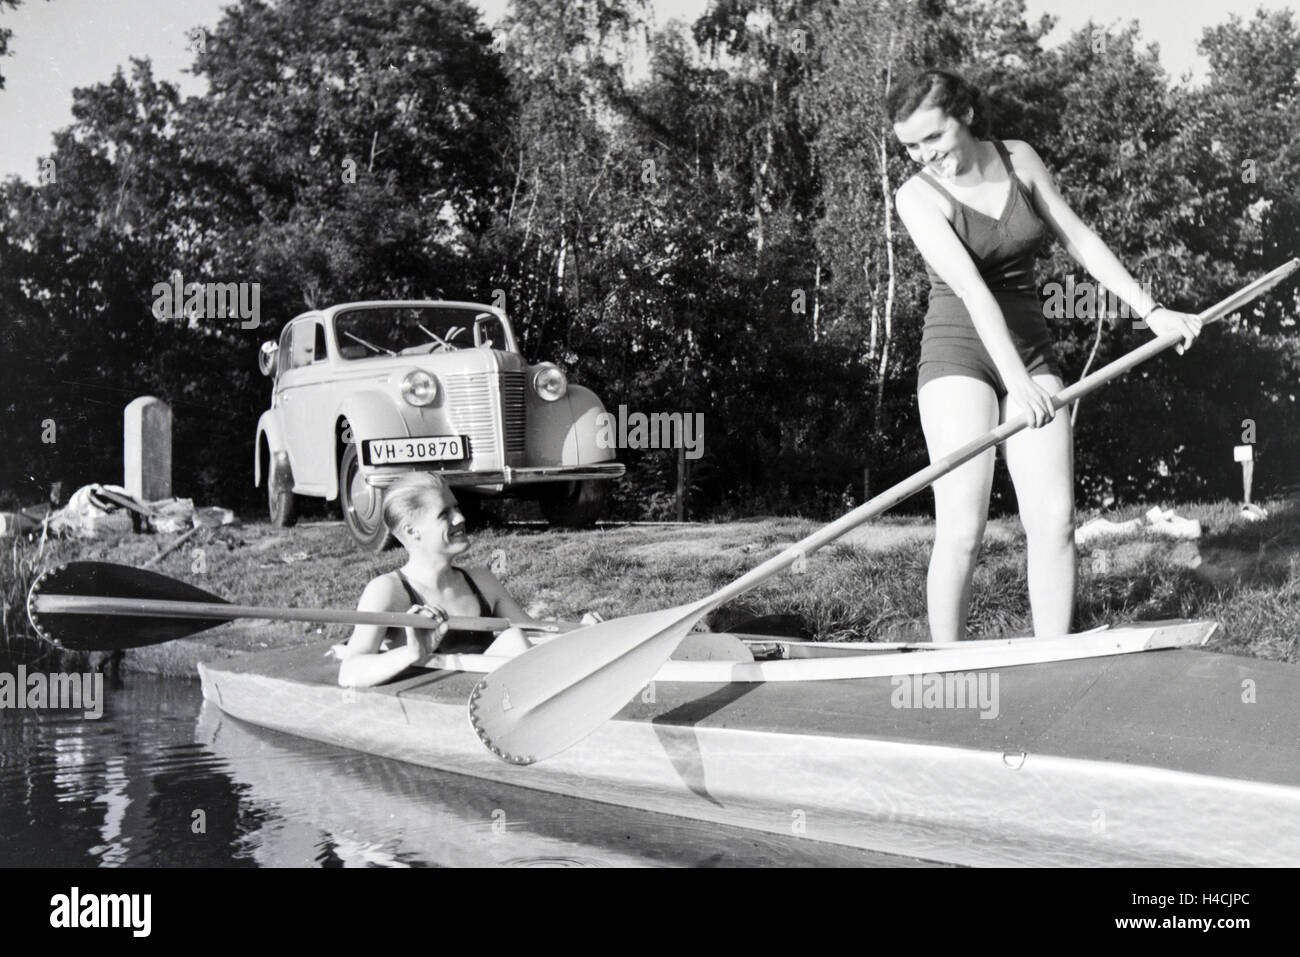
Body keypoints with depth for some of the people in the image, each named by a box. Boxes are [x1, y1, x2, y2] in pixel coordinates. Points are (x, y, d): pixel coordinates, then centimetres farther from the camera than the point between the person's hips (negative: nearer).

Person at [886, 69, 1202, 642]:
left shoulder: (1020, 160, 6)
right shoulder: (917, 196, -10)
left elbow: (1079, 239, 12)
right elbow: (972, 289, -23)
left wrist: (1151, 310, 8)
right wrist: (1017, 380, -31)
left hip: (1031, 352, 5)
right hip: (960, 353, -5)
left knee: (1055, 519, -3)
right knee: (962, 528, -14)